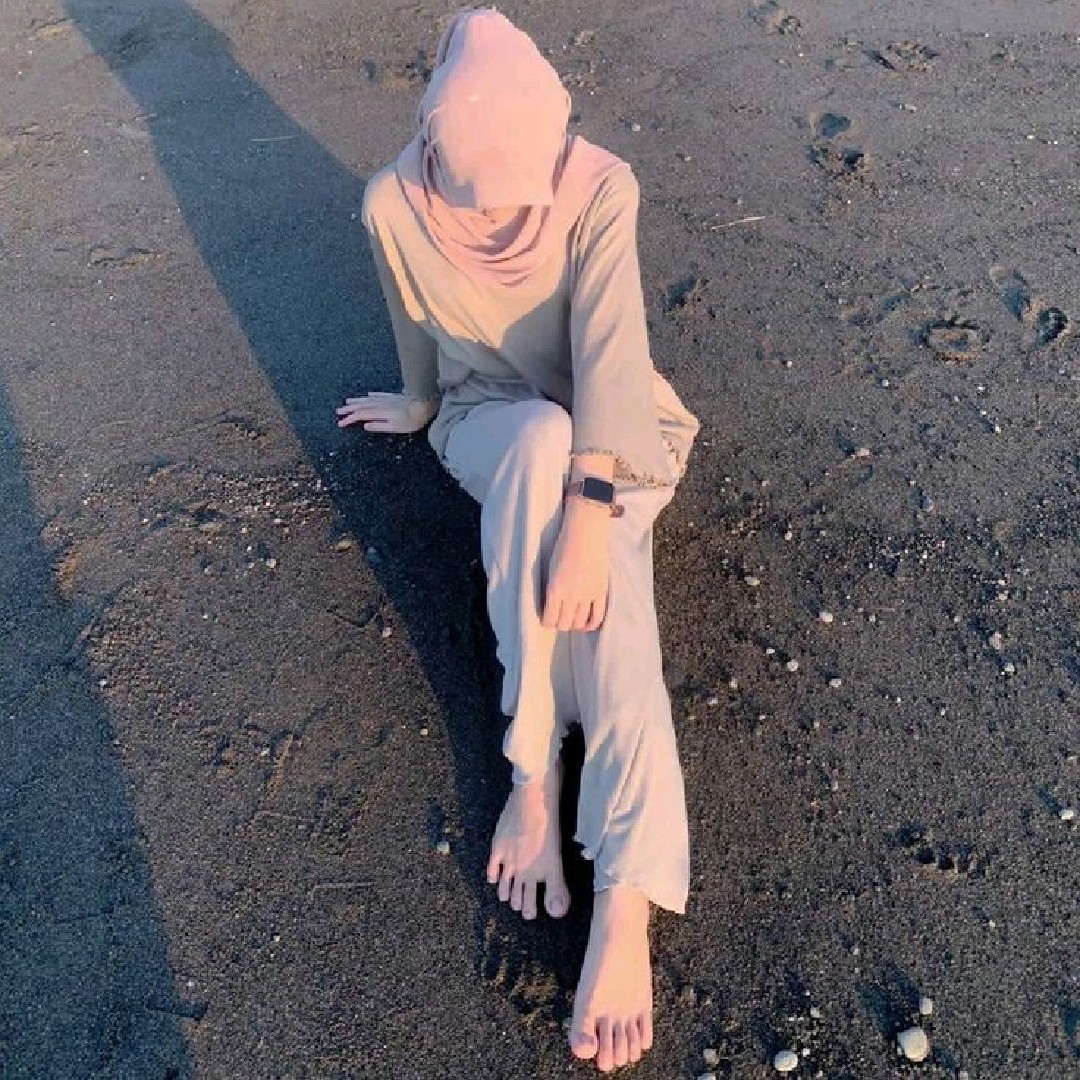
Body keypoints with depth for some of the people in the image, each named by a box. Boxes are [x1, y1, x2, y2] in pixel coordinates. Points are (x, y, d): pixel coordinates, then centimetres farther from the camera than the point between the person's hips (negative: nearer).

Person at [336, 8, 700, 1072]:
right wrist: (421, 400, 23)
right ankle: (535, 767, -35)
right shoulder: (394, 204, -13)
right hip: (491, 426, 0)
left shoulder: (601, 186, -18)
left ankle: (626, 899, -37)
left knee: (606, 588, -33)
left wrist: (590, 513, -43)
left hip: (609, 432, 0)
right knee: (542, 441, -39)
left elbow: (608, 346, -31)